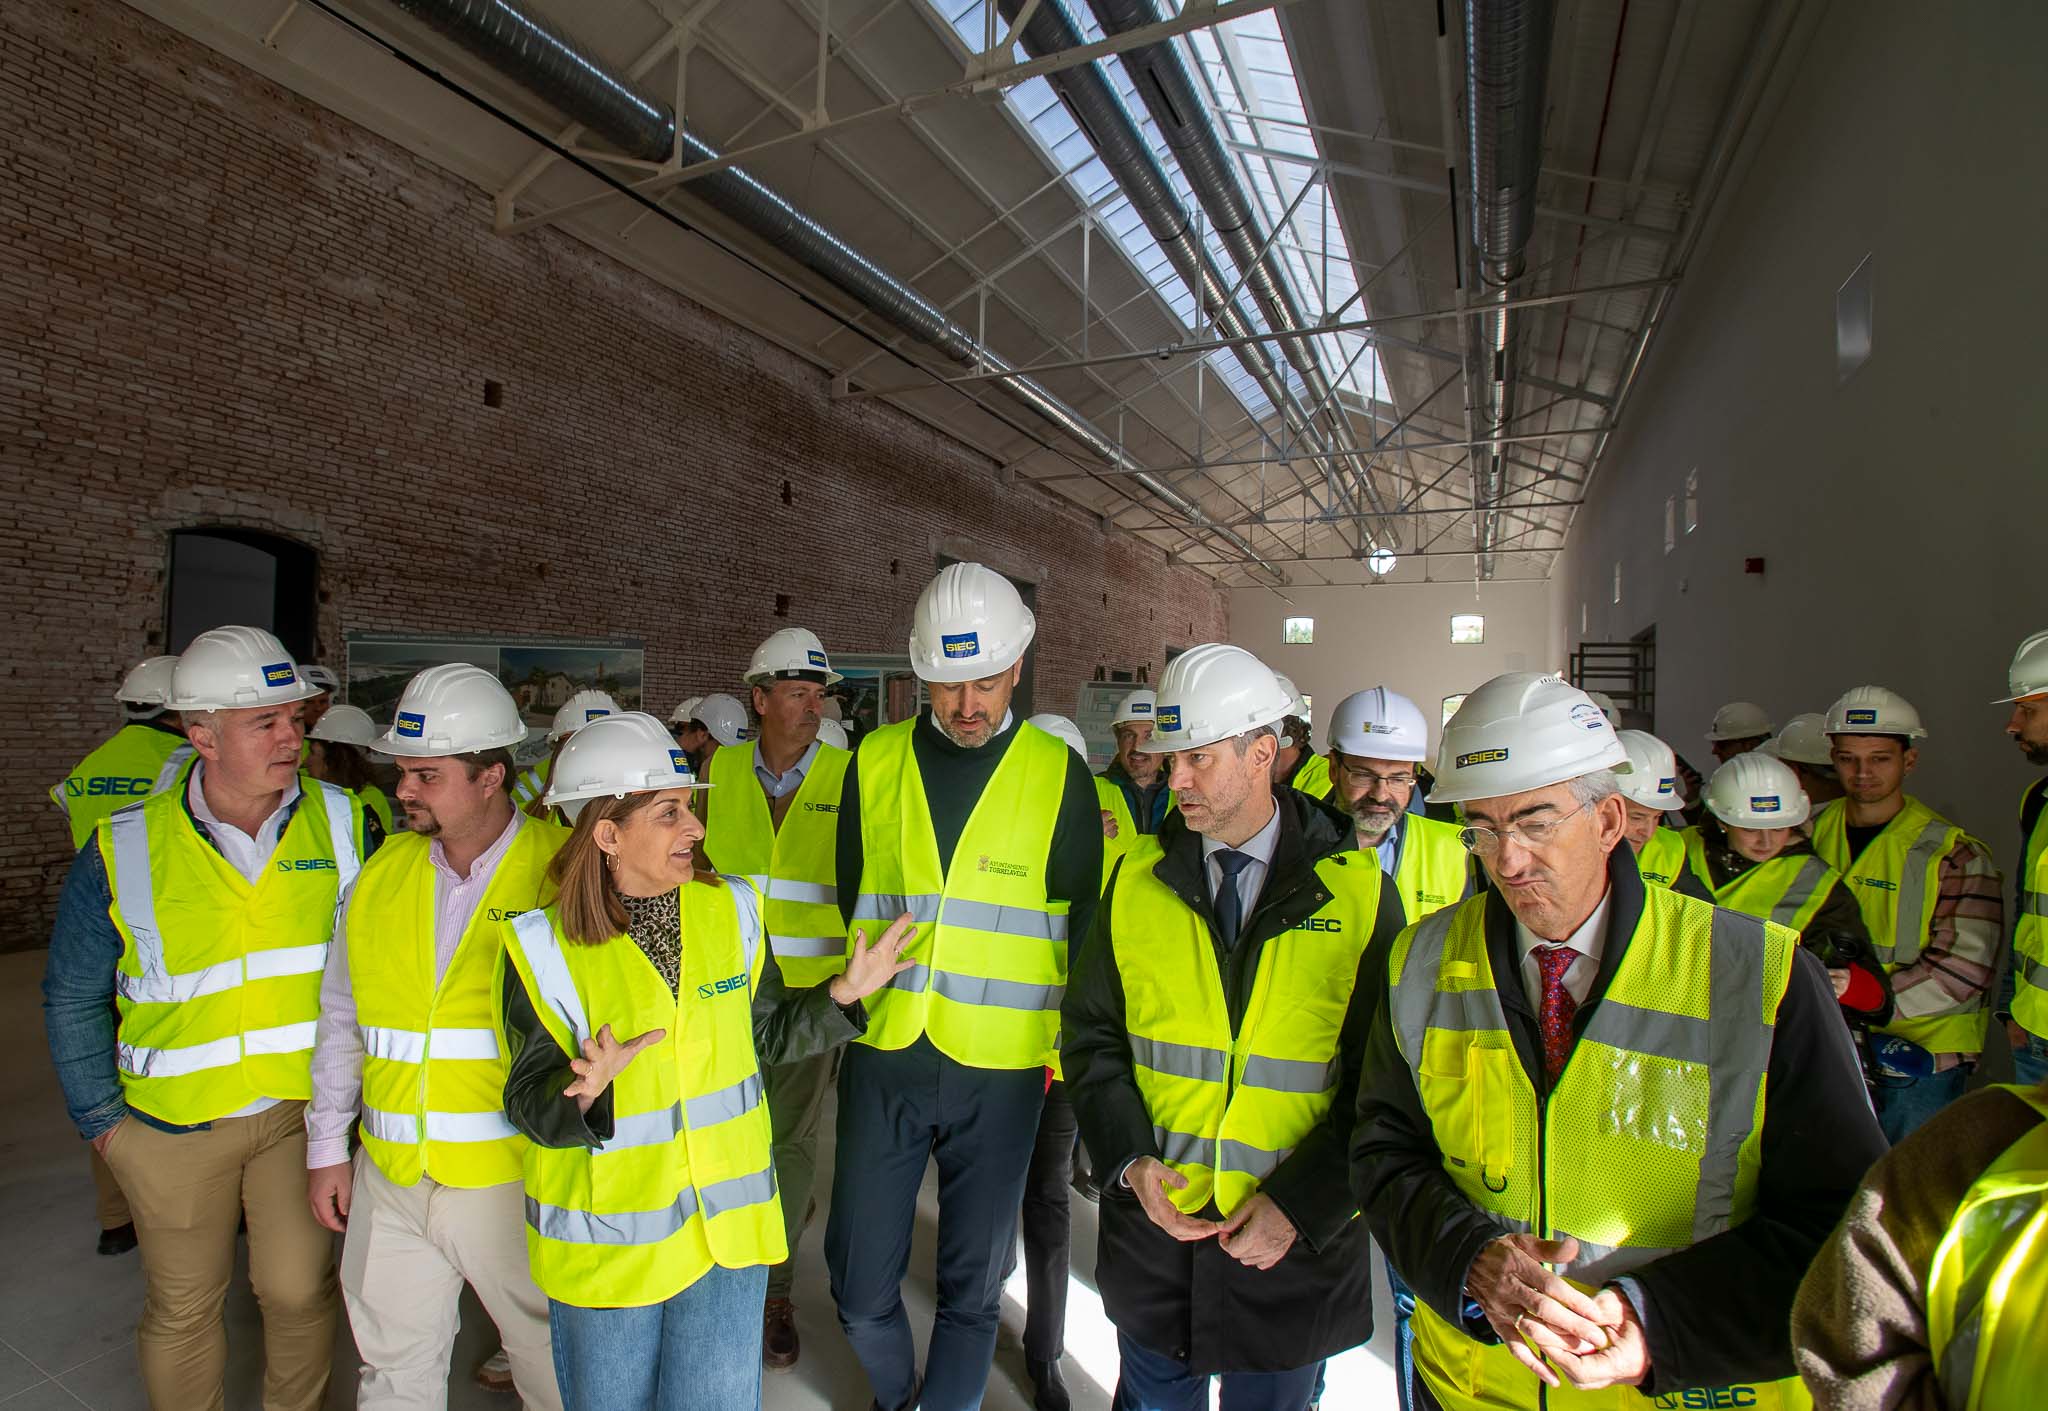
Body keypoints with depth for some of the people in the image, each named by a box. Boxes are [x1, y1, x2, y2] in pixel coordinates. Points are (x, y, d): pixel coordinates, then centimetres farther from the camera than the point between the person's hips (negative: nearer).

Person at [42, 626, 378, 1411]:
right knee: (182, 1309, 16)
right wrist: (100, 1119, 3)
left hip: (305, 1108, 0)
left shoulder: (345, 825, -9)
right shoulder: (124, 851, -10)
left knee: (298, 1289, 11)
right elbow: (73, 999, 3)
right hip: (175, 1125, 0)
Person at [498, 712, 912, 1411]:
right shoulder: (545, 946, -12)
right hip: (604, 1243, -2)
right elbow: (530, 1103, -11)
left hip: (728, 1226, 2)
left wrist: (842, 993, -7)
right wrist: (584, 1088, -32)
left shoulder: (730, 910, -3)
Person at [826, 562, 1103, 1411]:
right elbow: (848, 901, 10)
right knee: (860, 1285, 13)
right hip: (882, 1059, 2)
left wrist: (1067, 1045, 1)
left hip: (1001, 1070, -2)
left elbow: (1087, 924, 1)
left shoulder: (1060, 774, -5)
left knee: (973, 1285, 14)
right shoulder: (873, 764, 0)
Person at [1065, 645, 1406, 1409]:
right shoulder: (1137, 879, -4)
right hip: (1152, 1224, 2)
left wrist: (1301, 1204, -13)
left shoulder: (1360, 892, -10)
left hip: (1295, 1242, -2)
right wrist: (1130, 1161, -10)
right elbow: (1091, 1032, 2)